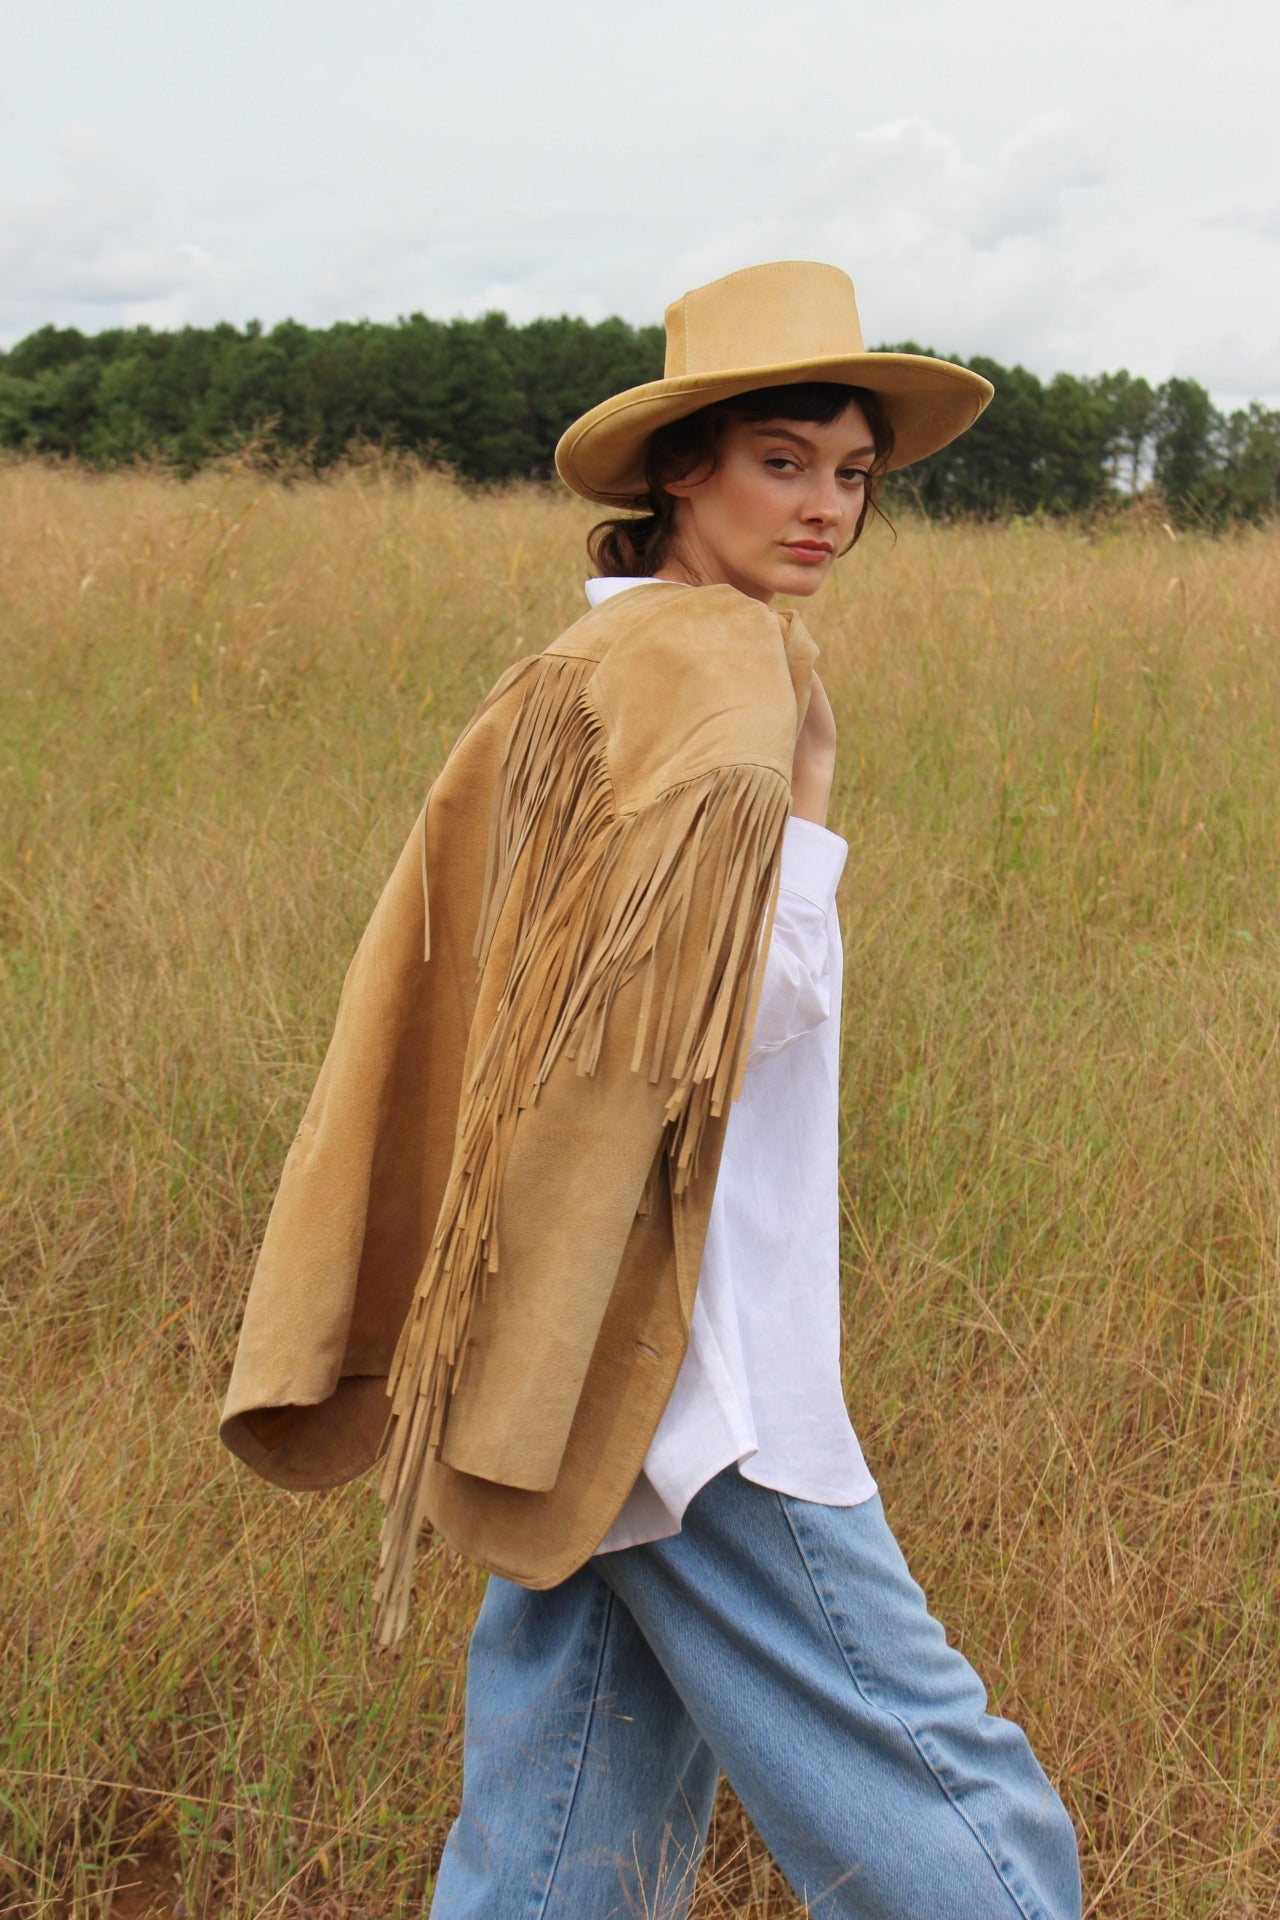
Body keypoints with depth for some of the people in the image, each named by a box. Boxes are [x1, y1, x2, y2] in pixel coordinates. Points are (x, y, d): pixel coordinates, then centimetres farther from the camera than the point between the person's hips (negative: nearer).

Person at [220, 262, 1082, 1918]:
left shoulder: (585, 667, 16)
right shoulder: (709, 668, -13)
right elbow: (741, 1011, -21)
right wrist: (804, 809, -12)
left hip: (586, 1390, 10)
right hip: (690, 1389, -10)